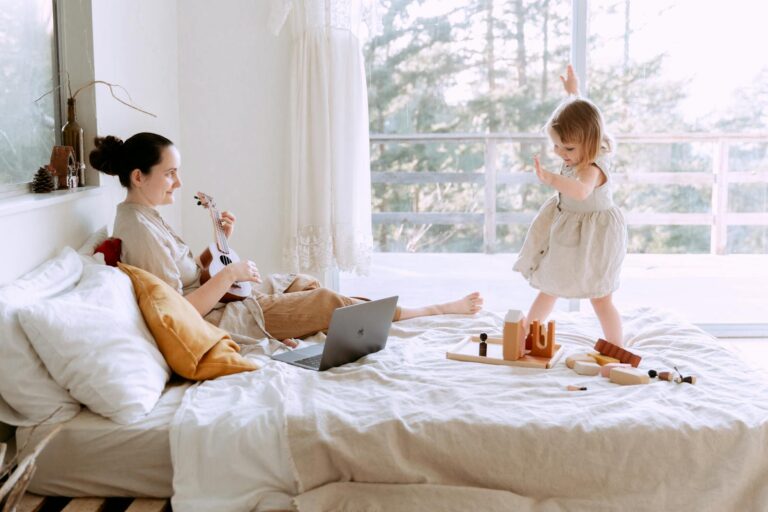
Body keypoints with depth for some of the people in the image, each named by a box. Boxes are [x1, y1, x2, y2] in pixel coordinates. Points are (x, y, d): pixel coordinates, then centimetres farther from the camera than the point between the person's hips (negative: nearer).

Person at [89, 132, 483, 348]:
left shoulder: (142, 216, 9)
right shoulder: (140, 230, -23)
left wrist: (218, 242, 2)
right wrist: (229, 275, -20)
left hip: (220, 306, 10)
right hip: (218, 323, -10)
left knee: (305, 283, 13)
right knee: (329, 301, -4)